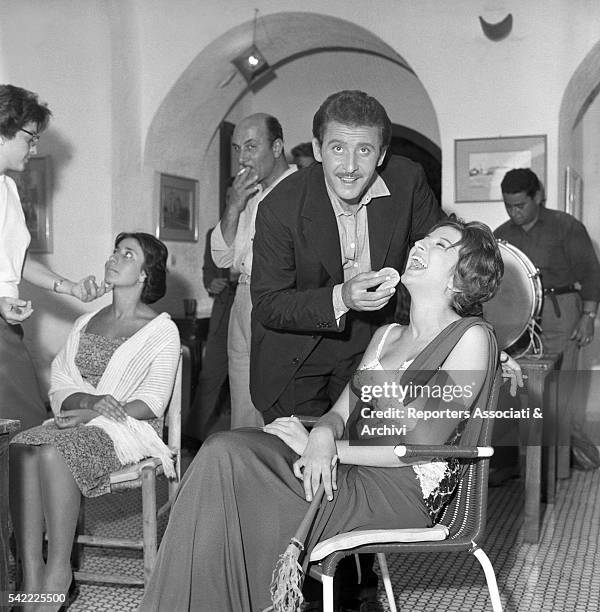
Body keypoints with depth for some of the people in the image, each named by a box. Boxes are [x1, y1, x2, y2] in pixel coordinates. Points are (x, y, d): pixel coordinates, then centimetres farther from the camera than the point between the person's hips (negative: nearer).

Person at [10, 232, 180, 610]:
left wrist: (94, 413, -16)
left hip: (127, 428, -5)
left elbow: (152, 403, -5)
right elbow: (59, 386, 12)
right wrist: (89, 400, -11)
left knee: (53, 453, -33)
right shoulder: (85, 324, 21)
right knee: (21, 449, -28)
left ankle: (58, 571, -22)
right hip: (77, 420, 5)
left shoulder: (161, 330, 3)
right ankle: (30, 572, -29)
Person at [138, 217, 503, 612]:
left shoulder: (472, 336, -3)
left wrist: (322, 444, -11)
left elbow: (421, 448, -10)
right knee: (224, 451, -20)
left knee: (225, 459, -22)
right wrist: (323, 436, -13)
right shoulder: (388, 335, 21)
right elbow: (341, 412, 12)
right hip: (346, 470, 7)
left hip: (401, 494, -7)